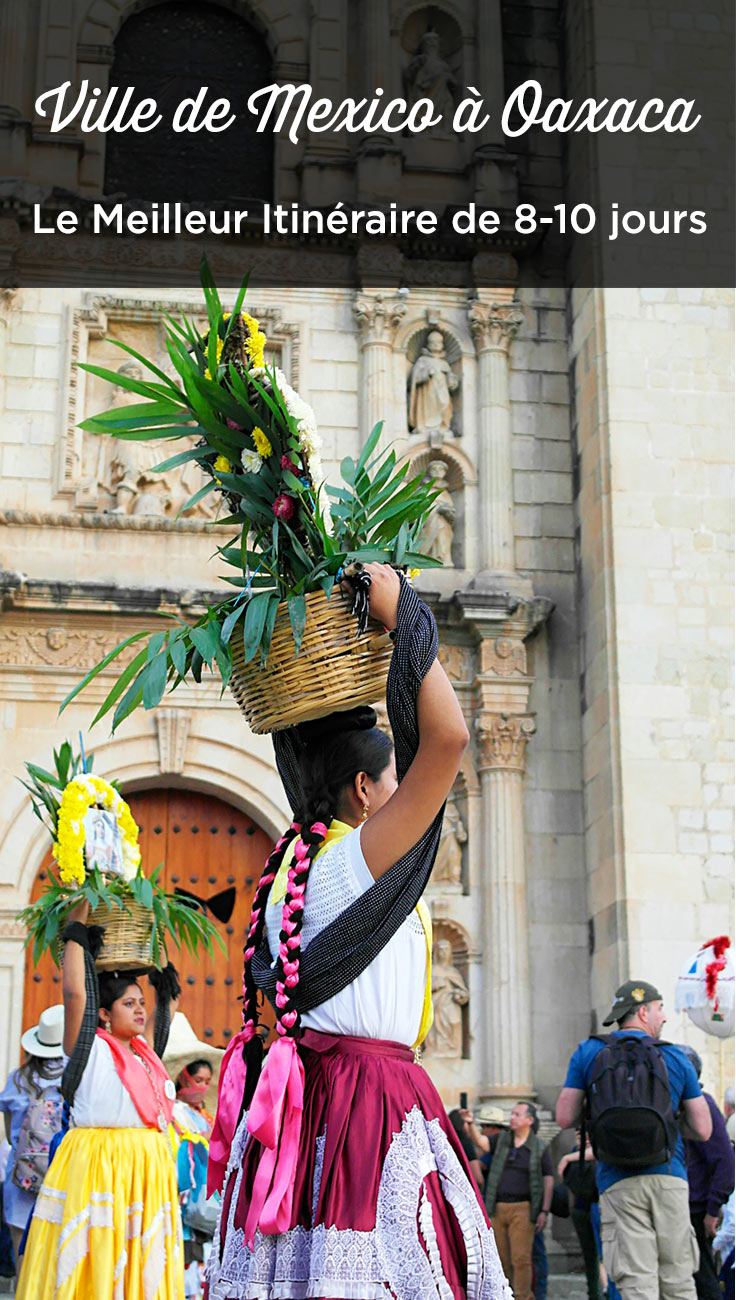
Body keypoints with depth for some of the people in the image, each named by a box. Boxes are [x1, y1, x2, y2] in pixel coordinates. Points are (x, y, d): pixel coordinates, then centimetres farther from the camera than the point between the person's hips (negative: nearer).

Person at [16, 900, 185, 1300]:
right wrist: (77, 931, -6)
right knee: (94, 1265, -8)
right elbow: (74, 992, -14)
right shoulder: (91, 1047, -1)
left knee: (141, 1266, 3)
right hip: (99, 1167, -6)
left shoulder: (143, 1049, 17)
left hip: (147, 1171, 7)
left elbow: (168, 1004, 33)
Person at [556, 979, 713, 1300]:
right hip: (669, 1179, 0)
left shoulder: (588, 1053, 6)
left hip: (618, 1184, 0)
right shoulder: (675, 1058, 6)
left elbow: (565, 1118, 2)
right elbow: (702, 1130, 6)